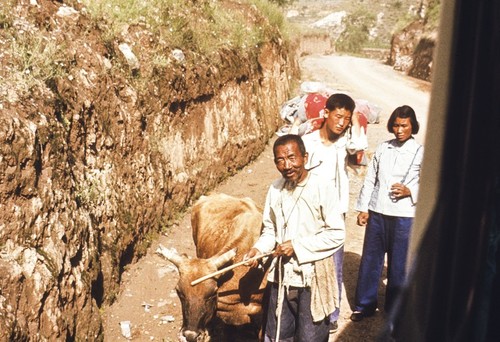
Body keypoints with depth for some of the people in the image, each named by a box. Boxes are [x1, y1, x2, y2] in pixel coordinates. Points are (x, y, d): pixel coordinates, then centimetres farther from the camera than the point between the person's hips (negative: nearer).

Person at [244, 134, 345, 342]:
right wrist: (258, 249, -7)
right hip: (281, 276, 5)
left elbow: (337, 234, -14)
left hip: (313, 278, -4)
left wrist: (297, 246, -17)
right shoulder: (275, 189, 1)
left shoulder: (321, 189, -14)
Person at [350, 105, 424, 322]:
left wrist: (409, 191, -17)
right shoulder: (383, 149, 7)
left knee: (398, 265, 6)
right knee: (370, 260, 10)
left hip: (404, 216, -3)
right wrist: (363, 208, 5)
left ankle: (394, 310, 23)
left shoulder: (421, 153, -2)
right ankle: (365, 305, 25)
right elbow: (370, 180, 9)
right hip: (377, 213, 3)